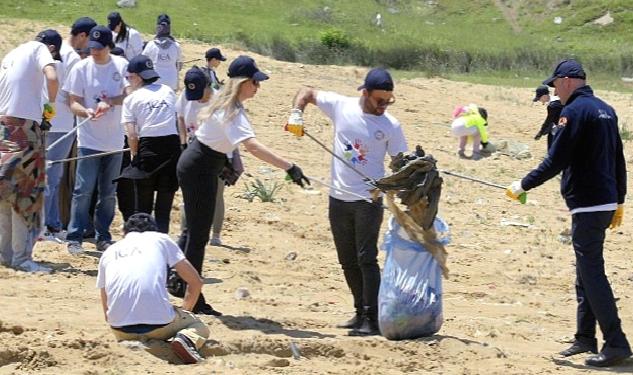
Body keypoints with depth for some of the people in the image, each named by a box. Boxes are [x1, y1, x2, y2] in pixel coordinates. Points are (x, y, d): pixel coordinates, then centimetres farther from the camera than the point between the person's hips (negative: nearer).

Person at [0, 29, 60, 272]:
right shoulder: (39, 50, 0)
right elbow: (51, 77, -18)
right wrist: (51, 104, -1)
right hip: (23, 127, -7)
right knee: (26, 193, -5)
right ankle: (22, 258, -7)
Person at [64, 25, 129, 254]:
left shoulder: (121, 65, 0)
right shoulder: (81, 68, -4)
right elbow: (74, 103, -4)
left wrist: (109, 102, -25)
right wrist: (87, 111, -25)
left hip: (114, 140, 2)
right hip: (89, 140, -2)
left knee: (108, 193, 10)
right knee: (83, 190, -7)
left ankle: (103, 237, 20)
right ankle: (74, 238, -3)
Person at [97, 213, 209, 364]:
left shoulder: (109, 252, 24)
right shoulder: (160, 239, 17)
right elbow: (195, 282, 18)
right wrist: (183, 312, 35)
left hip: (121, 331, 3)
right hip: (158, 323, -3)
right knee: (199, 326, 27)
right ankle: (187, 339, -8)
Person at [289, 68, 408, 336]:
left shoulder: (390, 126, -5)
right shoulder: (341, 106, -2)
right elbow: (306, 93, 9)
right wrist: (296, 113, -9)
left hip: (369, 200, -3)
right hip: (339, 199, 4)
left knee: (366, 259, -11)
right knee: (348, 261, 11)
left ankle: (372, 319, -11)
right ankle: (361, 312, 24)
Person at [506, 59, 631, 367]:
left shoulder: (575, 111, -13)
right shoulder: (606, 110, 15)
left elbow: (555, 161, -17)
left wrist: (523, 185, -7)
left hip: (587, 206, -9)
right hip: (606, 202, 9)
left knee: (592, 274, -9)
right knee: (586, 273, 16)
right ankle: (585, 339, 21)